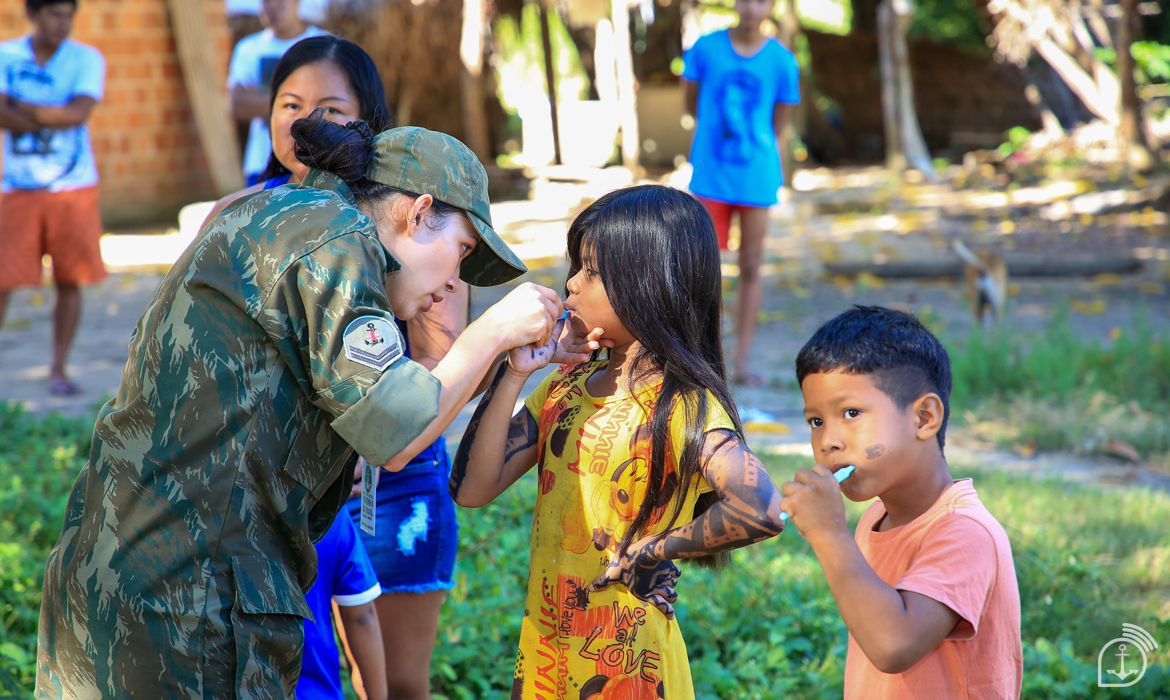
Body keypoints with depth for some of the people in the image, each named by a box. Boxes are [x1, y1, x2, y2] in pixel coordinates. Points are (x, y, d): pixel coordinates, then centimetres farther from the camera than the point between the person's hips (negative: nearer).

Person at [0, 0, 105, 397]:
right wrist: (55, 118, -13)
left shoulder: (87, 59, 1)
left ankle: (58, 370, 13)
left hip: (74, 188, 0)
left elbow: (79, 113, -14)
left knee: (70, 281, 2)